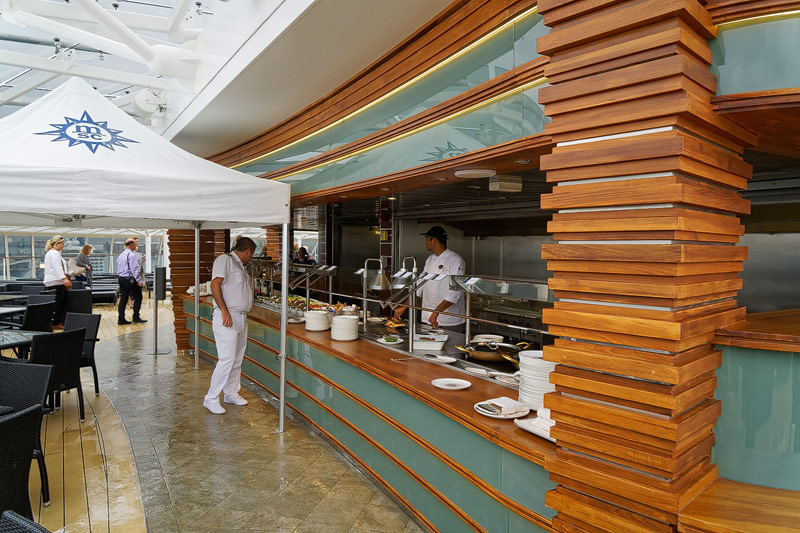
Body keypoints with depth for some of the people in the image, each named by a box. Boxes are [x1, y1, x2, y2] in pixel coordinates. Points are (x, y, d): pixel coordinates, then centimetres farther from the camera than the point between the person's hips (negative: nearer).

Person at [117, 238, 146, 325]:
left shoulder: (121, 255, 14)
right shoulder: (132, 255, -14)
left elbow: (119, 268, 20)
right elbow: (135, 269, -18)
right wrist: (139, 281, -17)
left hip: (120, 278, 9)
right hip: (130, 280, -9)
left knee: (123, 299, 10)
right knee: (138, 298, 2)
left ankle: (121, 319, 10)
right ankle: (136, 317, 4)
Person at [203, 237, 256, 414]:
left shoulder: (239, 265, 20)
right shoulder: (225, 260, -8)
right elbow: (215, 285, -18)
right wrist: (224, 311, -23)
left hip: (241, 318, 9)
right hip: (227, 318, -9)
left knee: (237, 360, 14)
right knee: (227, 359, -10)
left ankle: (231, 393, 25)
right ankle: (211, 399, 1)